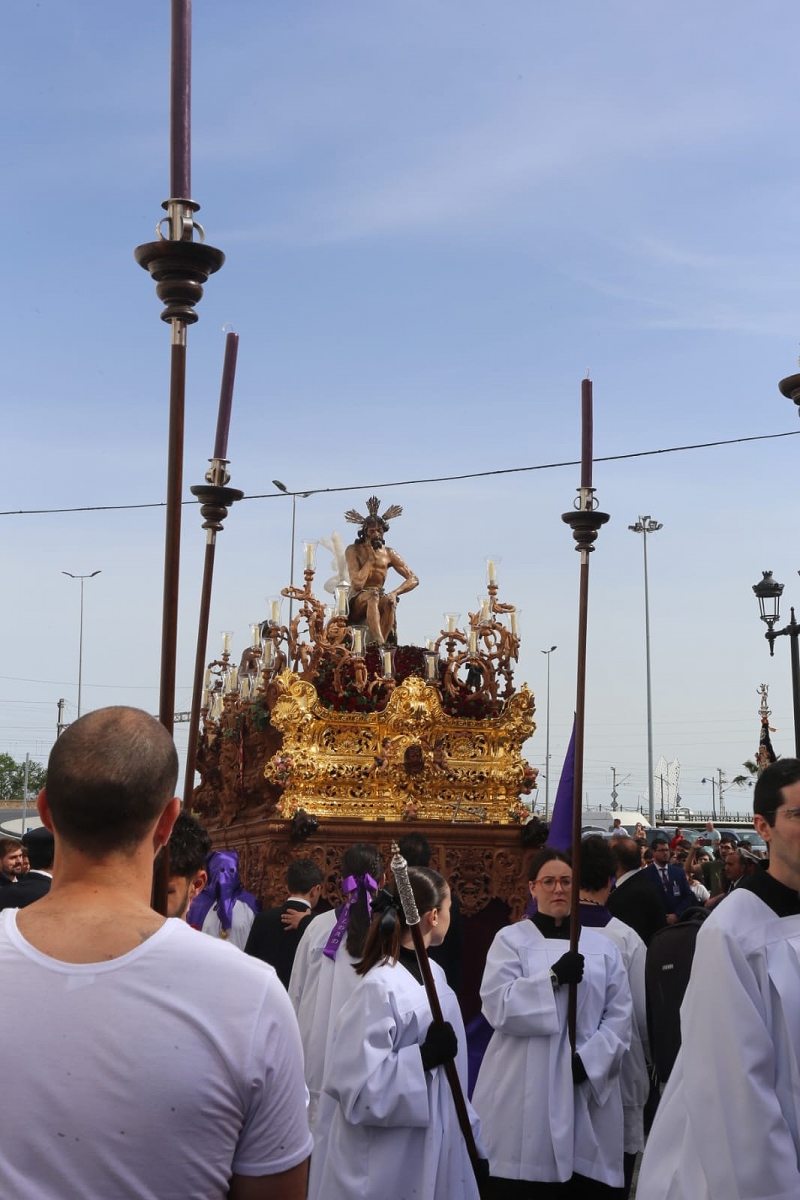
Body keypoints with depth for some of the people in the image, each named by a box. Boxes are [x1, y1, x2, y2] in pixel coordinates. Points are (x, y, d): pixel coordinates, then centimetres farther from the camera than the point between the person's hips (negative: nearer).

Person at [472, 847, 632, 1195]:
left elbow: (620, 1014, 4)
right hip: (525, 1096, -2)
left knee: (585, 1185, 2)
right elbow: (497, 1005, -9)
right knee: (523, 1184, -2)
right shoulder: (511, 939, 4)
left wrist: (589, 1060, -11)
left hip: (587, 1090, 2)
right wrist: (553, 977, -18)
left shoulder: (601, 945, 12)